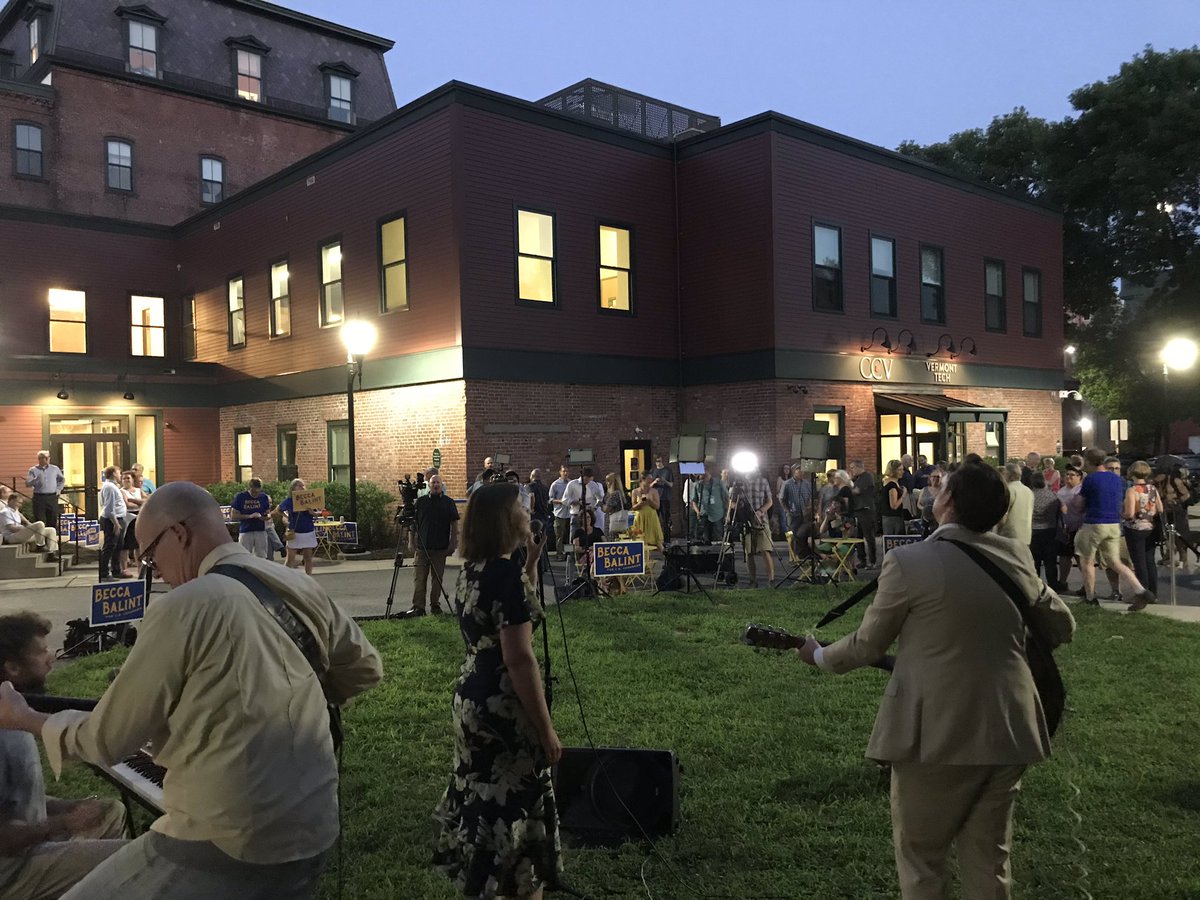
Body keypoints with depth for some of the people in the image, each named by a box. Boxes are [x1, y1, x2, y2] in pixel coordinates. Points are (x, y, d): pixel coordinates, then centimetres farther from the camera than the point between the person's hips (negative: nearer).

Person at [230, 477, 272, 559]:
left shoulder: (264, 497, 4)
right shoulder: (241, 497, -3)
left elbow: (268, 515, 11)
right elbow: (233, 516, -3)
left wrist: (261, 517, -13)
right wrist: (249, 516, -16)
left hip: (261, 531, 2)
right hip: (245, 532, -2)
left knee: (262, 558, 6)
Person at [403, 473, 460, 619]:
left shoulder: (448, 502, 3)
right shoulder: (421, 502, 7)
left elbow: (454, 524, 3)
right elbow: (414, 522, 11)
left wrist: (453, 543, -4)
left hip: (440, 547, -1)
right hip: (422, 546, 1)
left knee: (438, 578, 5)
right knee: (419, 577, -5)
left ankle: (435, 604, 17)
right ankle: (418, 607, -5)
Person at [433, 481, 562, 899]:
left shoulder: (471, 570, 5)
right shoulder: (507, 572, -22)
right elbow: (519, 659, -24)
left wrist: (530, 563, 10)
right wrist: (546, 728, -17)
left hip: (470, 697, 9)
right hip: (504, 707, -9)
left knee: (486, 797, 21)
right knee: (515, 807, 4)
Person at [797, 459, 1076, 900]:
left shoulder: (908, 562, -15)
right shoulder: (1018, 556, 0)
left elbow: (867, 645, -5)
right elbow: (1062, 626, 14)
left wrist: (819, 656, 14)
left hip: (938, 732, -5)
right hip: (1007, 728, 5)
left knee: (920, 858, 12)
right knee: (989, 858, 19)